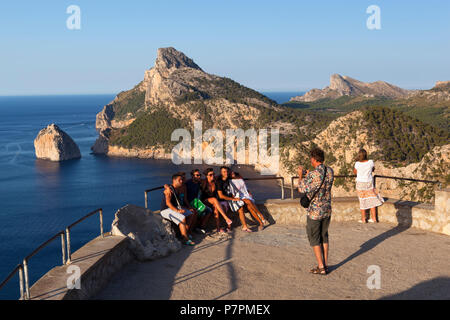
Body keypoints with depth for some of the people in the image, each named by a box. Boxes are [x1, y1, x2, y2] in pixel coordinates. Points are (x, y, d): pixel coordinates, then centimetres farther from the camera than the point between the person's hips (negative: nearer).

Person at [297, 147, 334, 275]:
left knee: (314, 239, 7)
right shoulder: (330, 171, -2)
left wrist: (300, 175, 6)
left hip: (314, 212, -6)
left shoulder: (312, 175, -23)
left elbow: (301, 189, -9)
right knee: (324, 237, 19)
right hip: (327, 210, 6)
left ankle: (321, 267, 9)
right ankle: (325, 265, 22)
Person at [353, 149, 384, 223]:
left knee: (362, 201, 7)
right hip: (369, 183, 2)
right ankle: (374, 218, 16)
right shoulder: (371, 162, -10)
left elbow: (354, 172, 2)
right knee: (372, 200, 12)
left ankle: (363, 219, 11)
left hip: (360, 183, -2)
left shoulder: (357, 164, -16)